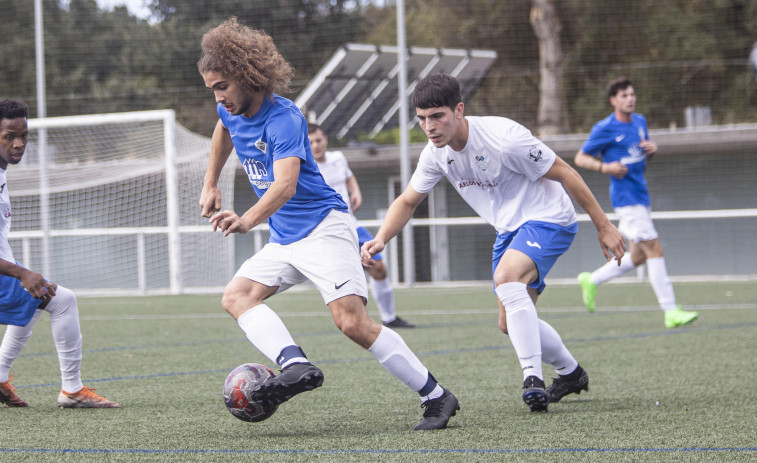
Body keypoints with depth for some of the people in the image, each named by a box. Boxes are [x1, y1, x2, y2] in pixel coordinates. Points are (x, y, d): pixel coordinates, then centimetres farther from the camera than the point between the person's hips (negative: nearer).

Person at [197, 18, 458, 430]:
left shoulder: (283, 119, -21)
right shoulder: (232, 110, 4)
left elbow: (285, 184, -38)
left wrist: (247, 221, -55)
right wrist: (211, 183, 29)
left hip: (323, 228, -9)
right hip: (283, 240, 9)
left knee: (352, 322, -20)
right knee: (236, 296, -14)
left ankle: (436, 397, -10)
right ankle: (296, 366, -36)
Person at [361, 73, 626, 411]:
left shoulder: (503, 138, -27)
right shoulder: (436, 154, -6)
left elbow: (564, 173, -18)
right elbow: (407, 201, 8)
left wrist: (603, 225, -13)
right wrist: (381, 239, -12)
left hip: (547, 219, -8)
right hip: (510, 230, 8)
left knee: (506, 278, -34)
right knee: (511, 325, 10)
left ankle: (533, 377, -31)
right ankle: (571, 373, 36)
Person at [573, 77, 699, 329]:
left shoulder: (640, 121, 12)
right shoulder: (604, 129, -9)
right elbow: (580, 158, -3)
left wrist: (652, 147, 1)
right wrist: (605, 167, -21)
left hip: (641, 195, 8)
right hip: (625, 197, -8)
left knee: (638, 256, 13)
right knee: (654, 249, -13)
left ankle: (592, 280, 30)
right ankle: (671, 312, -13)